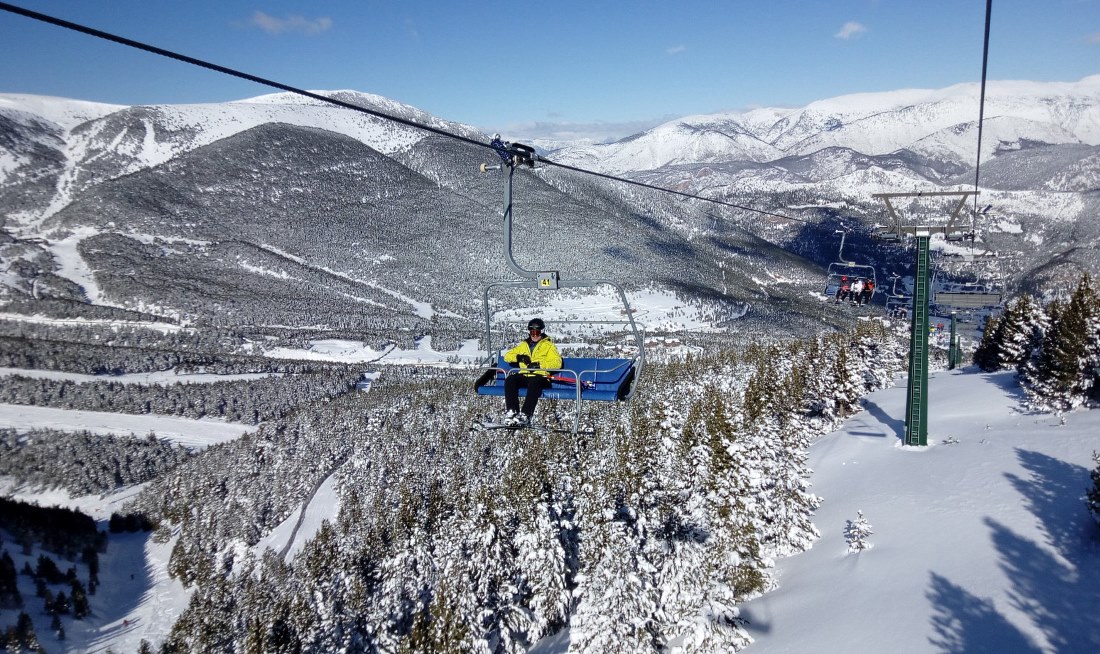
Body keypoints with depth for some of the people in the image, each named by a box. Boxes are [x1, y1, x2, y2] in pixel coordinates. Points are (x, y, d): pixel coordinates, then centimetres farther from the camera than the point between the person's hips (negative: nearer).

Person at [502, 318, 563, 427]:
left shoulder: (549, 345, 14)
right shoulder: (523, 345, 26)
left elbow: (557, 363, -1)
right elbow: (507, 356, 21)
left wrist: (539, 365, -13)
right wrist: (519, 357, 0)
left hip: (540, 376, -4)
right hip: (524, 376, 4)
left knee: (534, 383, -38)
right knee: (509, 380, -26)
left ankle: (525, 416, -43)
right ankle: (511, 412, -28)